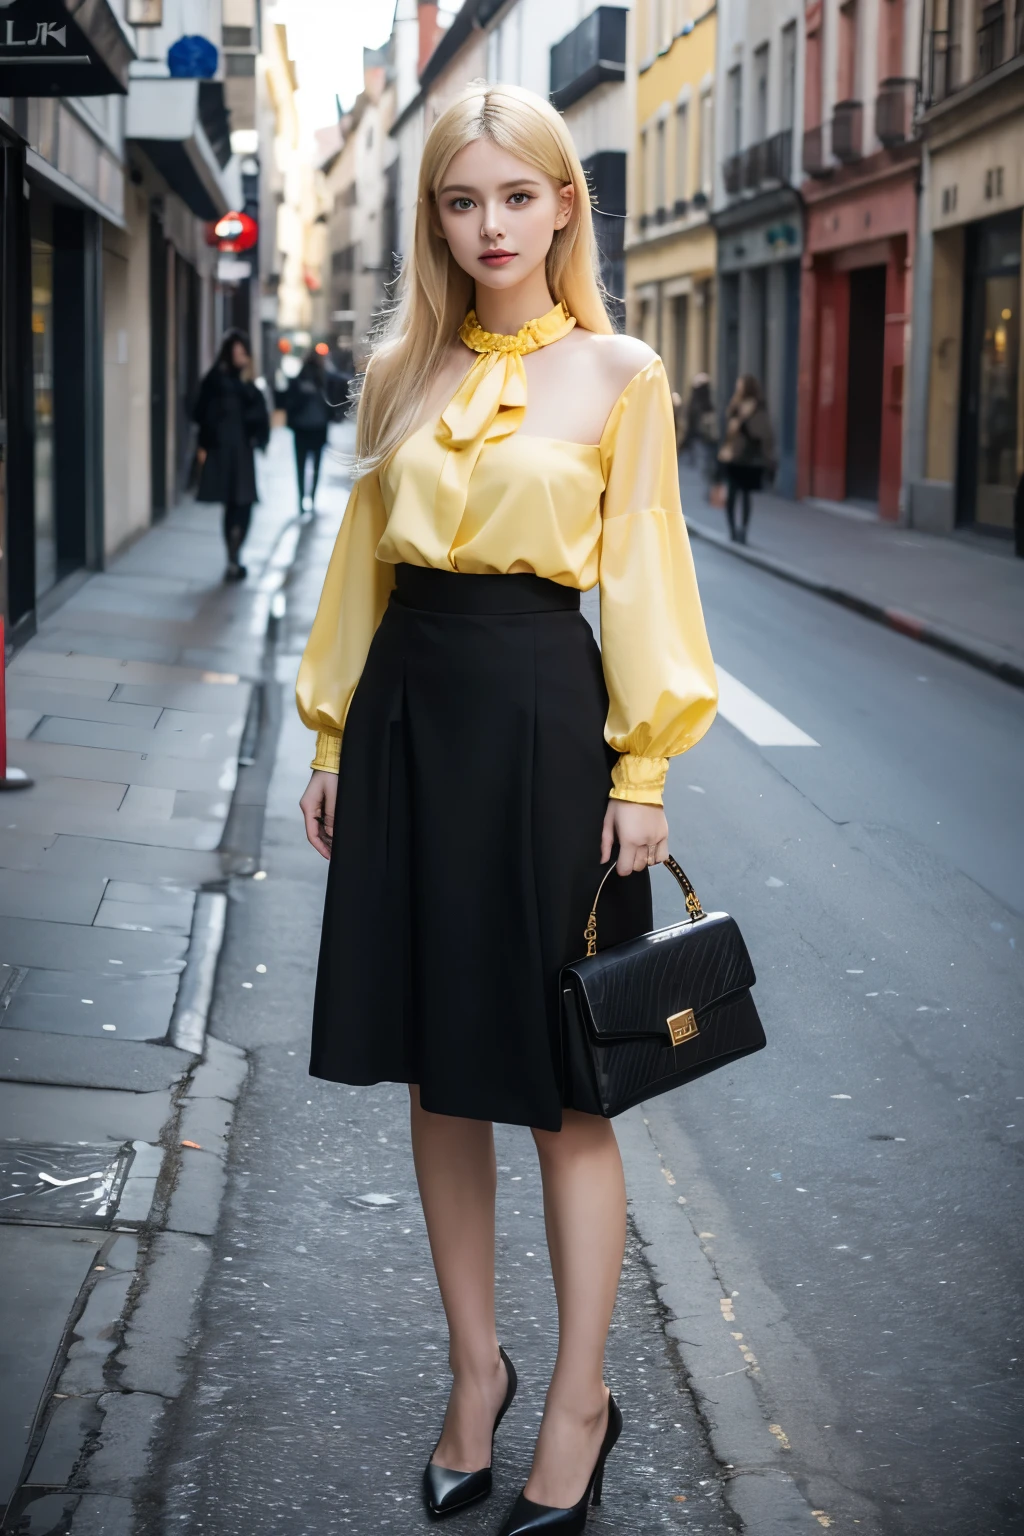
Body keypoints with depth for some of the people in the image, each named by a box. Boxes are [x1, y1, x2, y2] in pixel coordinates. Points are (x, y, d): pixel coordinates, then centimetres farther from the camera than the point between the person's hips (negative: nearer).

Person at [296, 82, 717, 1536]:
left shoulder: (621, 374, -1)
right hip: (409, 710, 5)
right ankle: (476, 1364, 25)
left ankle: (580, 1401, 14)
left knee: (561, 1082, 2)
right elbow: (363, 559, 14)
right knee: (437, 1067, 10)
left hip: (541, 712, -4)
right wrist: (335, 738, 11)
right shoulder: (404, 371, 10)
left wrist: (642, 772, -8)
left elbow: (642, 580, -3)